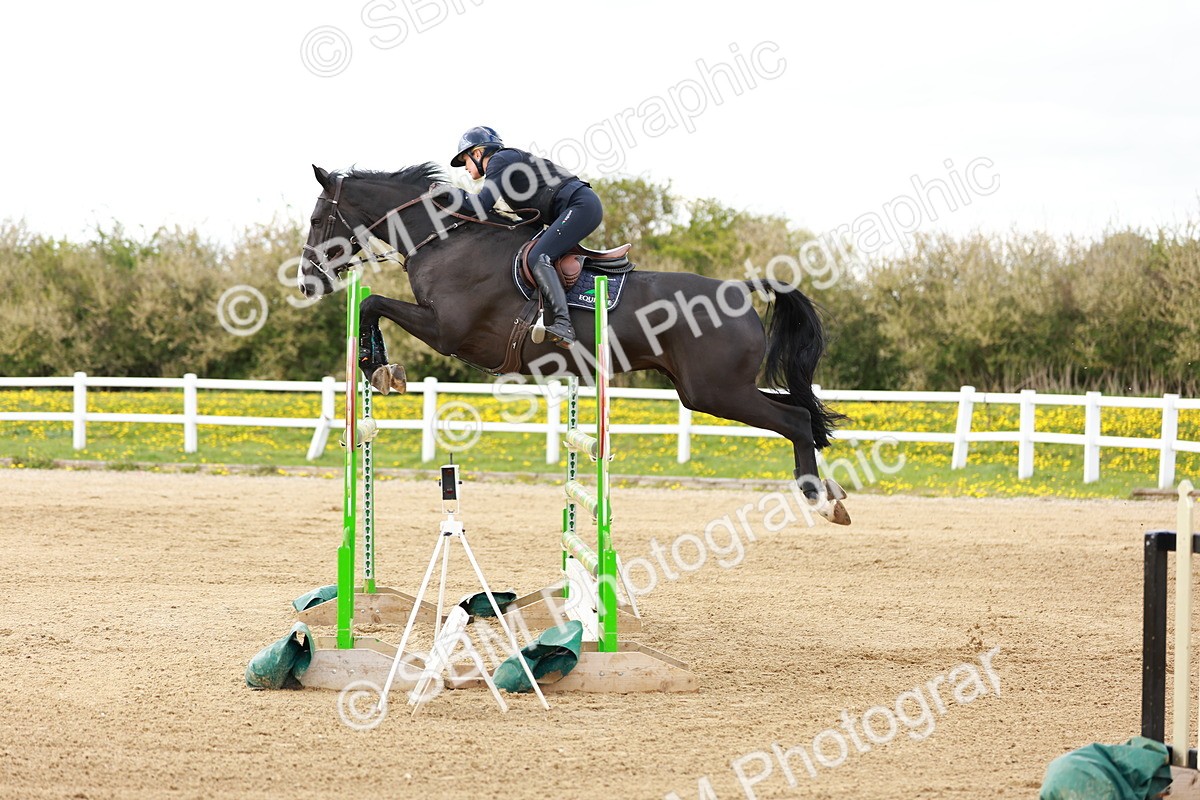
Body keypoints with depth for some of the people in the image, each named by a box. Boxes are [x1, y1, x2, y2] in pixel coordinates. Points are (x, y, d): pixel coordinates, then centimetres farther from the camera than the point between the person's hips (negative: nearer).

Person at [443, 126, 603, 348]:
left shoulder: (500, 160, -4)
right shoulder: (510, 161, 25)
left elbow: (480, 206, -14)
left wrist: (449, 192, 1)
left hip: (580, 204, -10)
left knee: (538, 257, -22)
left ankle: (563, 326, -39)